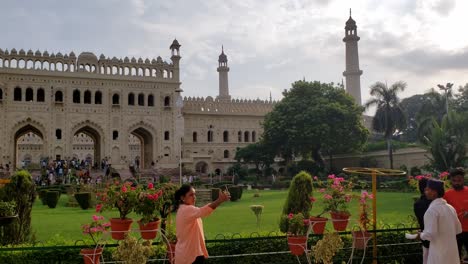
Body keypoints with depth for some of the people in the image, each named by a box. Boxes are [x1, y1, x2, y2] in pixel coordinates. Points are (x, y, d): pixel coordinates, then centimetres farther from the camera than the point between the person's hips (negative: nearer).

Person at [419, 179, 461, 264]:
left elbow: (430, 234, -21)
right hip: (452, 250, 7)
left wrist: (421, 235, -3)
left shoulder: (432, 210, -17)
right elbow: (458, 229, 14)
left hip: (439, 252, -7)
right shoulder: (450, 208, 6)